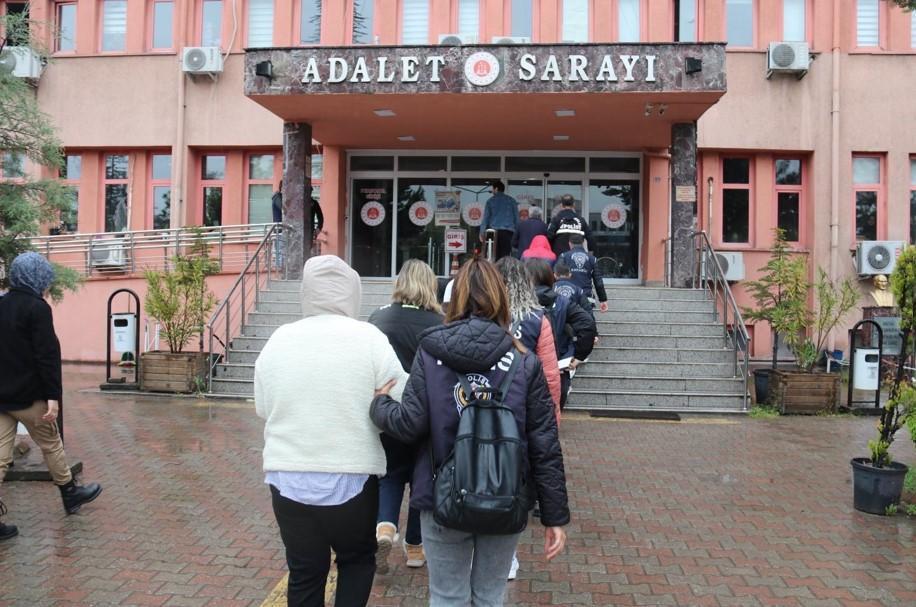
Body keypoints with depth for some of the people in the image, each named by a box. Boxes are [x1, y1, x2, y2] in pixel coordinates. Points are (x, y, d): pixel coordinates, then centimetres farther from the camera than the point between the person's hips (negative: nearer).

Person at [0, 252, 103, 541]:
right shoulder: (37, 307, -13)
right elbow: (47, 355, -19)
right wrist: (53, 396, -19)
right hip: (27, 395, -6)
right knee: (51, 445, 11)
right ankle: (71, 494, 28)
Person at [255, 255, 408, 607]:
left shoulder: (277, 340, 1)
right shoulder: (369, 338, -10)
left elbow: (263, 409, 10)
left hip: (287, 478, 3)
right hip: (352, 477, -2)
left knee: (304, 573, 15)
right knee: (357, 559, 21)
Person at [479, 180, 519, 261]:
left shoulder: (491, 200, 7)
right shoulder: (511, 200, 11)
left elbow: (486, 217, 5)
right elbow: (516, 217, 10)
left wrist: (482, 233, 8)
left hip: (494, 230, 0)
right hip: (508, 231, 0)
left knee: (496, 255, 2)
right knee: (506, 255, -4)